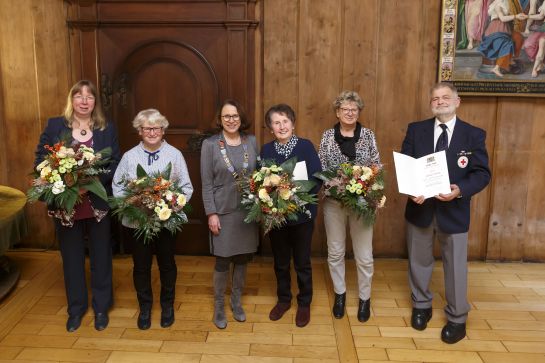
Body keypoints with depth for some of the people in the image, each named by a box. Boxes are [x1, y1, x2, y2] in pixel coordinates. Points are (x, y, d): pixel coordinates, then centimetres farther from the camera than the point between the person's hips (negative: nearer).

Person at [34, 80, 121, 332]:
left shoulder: (107, 129, 0)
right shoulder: (54, 126, 1)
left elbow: (115, 165, -4)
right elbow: (40, 160, 0)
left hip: (97, 204, 0)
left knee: (100, 257, 12)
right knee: (72, 259, 14)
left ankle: (101, 307, 30)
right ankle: (76, 308, 33)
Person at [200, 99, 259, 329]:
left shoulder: (251, 142, 3)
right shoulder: (210, 145, -5)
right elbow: (207, 183, -6)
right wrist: (211, 213, -10)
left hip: (248, 210, 3)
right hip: (223, 211, -3)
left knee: (242, 258, 12)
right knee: (222, 261, 4)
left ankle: (237, 302, 31)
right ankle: (219, 306, 23)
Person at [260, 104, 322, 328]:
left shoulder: (306, 146, -8)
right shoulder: (266, 150, -1)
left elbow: (317, 179, -11)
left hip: (302, 213, -2)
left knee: (302, 262, 11)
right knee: (280, 262, 17)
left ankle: (304, 304, 30)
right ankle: (283, 299, 37)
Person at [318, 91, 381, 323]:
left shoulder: (368, 135, 1)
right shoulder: (327, 136, 1)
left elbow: (377, 168, 3)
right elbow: (320, 169, 2)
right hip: (333, 201, 1)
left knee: (364, 255, 6)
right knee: (335, 252, 11)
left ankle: (364, 297, 26)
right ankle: (339, 293, 31)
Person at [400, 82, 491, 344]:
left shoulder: (474, 135, -3)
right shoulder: (415, 130, 0)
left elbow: (482, 173, -7)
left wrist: (460, 190, -25)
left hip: (453, 210, -1)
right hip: (420, 207, 2)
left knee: (455, 266, 9)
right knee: (419, 261, 16)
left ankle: (457, 319, 28)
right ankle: (421, 306, 38)